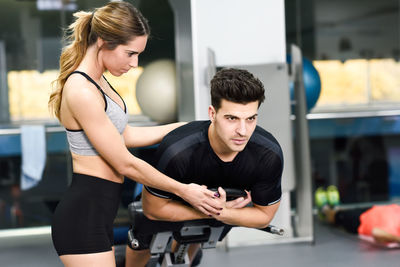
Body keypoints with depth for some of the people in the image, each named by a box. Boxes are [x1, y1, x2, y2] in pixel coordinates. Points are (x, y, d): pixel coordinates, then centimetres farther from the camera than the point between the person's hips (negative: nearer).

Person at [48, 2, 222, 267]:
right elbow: (125, 164, -16)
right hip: (83, 217, -10)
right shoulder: (82, 92, -20)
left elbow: (125, 135, 19)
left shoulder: (97, 81, 10)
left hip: (96, 214, 10)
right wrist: (184, 191, -7)